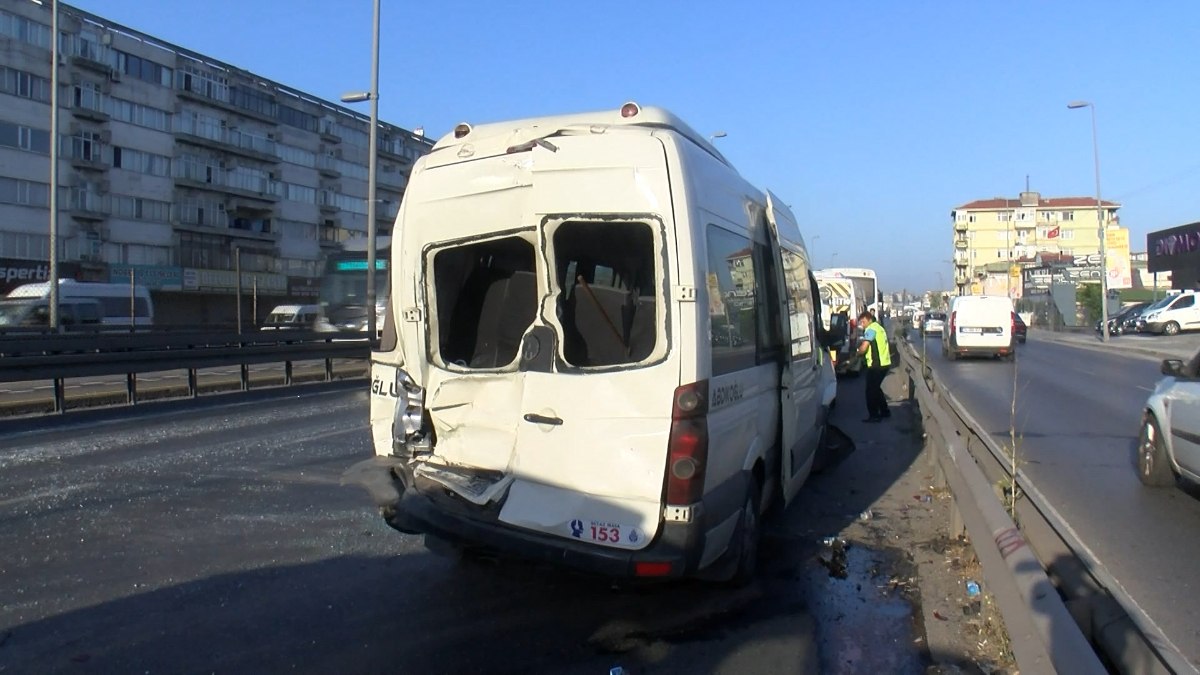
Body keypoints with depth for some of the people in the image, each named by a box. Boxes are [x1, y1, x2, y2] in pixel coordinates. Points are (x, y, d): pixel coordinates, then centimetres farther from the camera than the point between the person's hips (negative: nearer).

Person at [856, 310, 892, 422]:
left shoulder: (870, 329, -12)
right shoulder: (879, 328, 20)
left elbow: (863, 347, -20)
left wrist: (857, 354, -1)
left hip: (876, 364, -10)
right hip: (884, 362, 10)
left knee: (871, 390, -3)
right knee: (876, 388, 20)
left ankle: (874, 415, -1)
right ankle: (884, 412, 24)